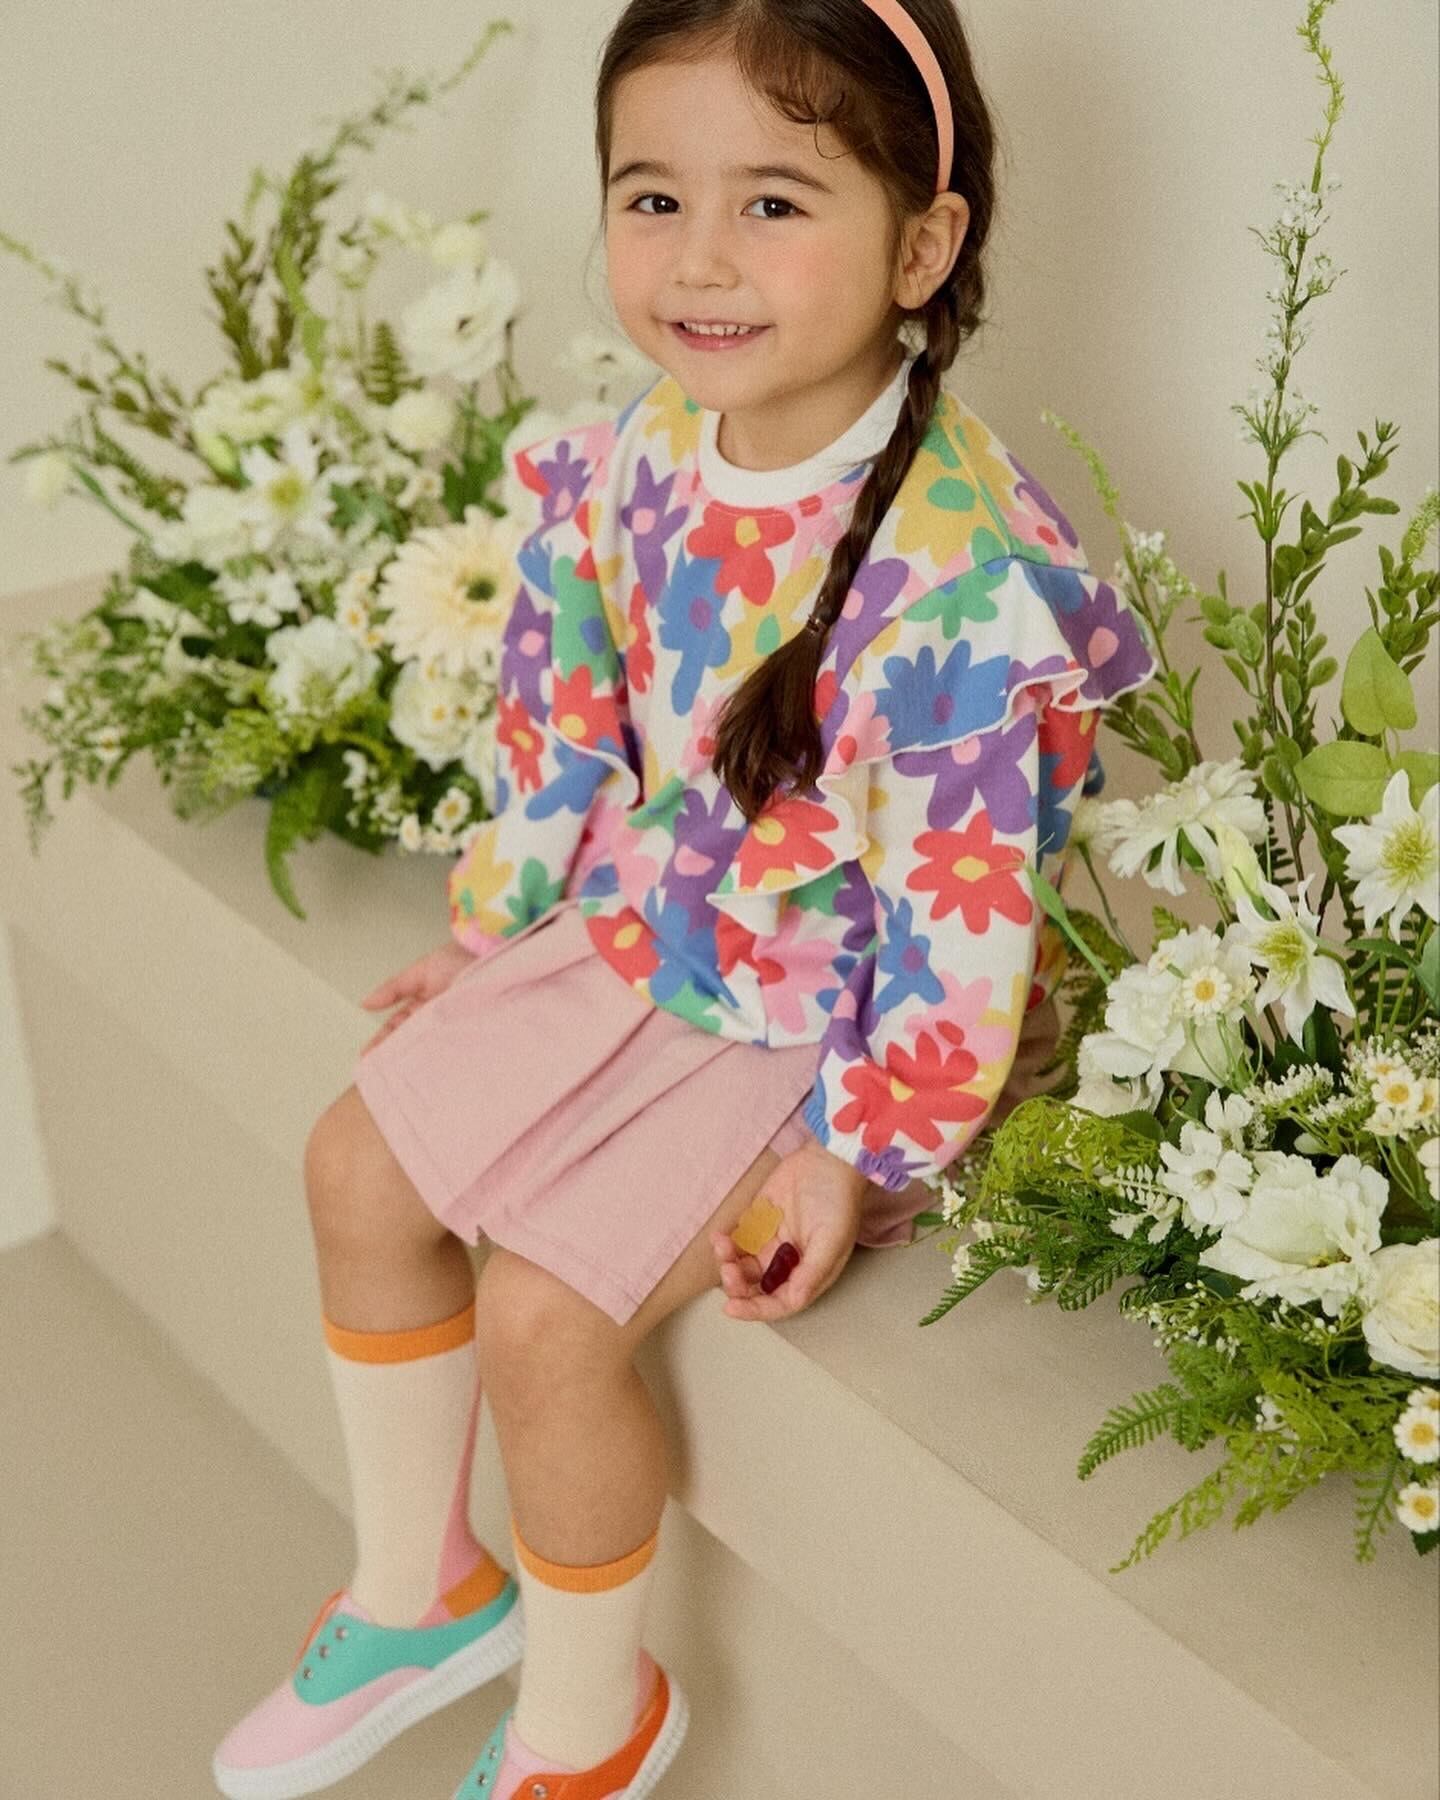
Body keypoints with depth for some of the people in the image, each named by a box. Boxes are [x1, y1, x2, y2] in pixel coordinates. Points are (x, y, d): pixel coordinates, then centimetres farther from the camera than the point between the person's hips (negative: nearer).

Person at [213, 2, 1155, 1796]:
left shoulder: (958, 573, -32)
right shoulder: (638, 459, -9)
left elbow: (961, 906, -26)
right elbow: (564, 720, 7)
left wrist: (861, 1153, -19)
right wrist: (487, 922, 13)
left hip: (827, 1016, -8)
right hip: (646, 926, 8)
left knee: (543, 1312, -13)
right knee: (360, 1163, 8)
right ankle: (418, 1587, 29)